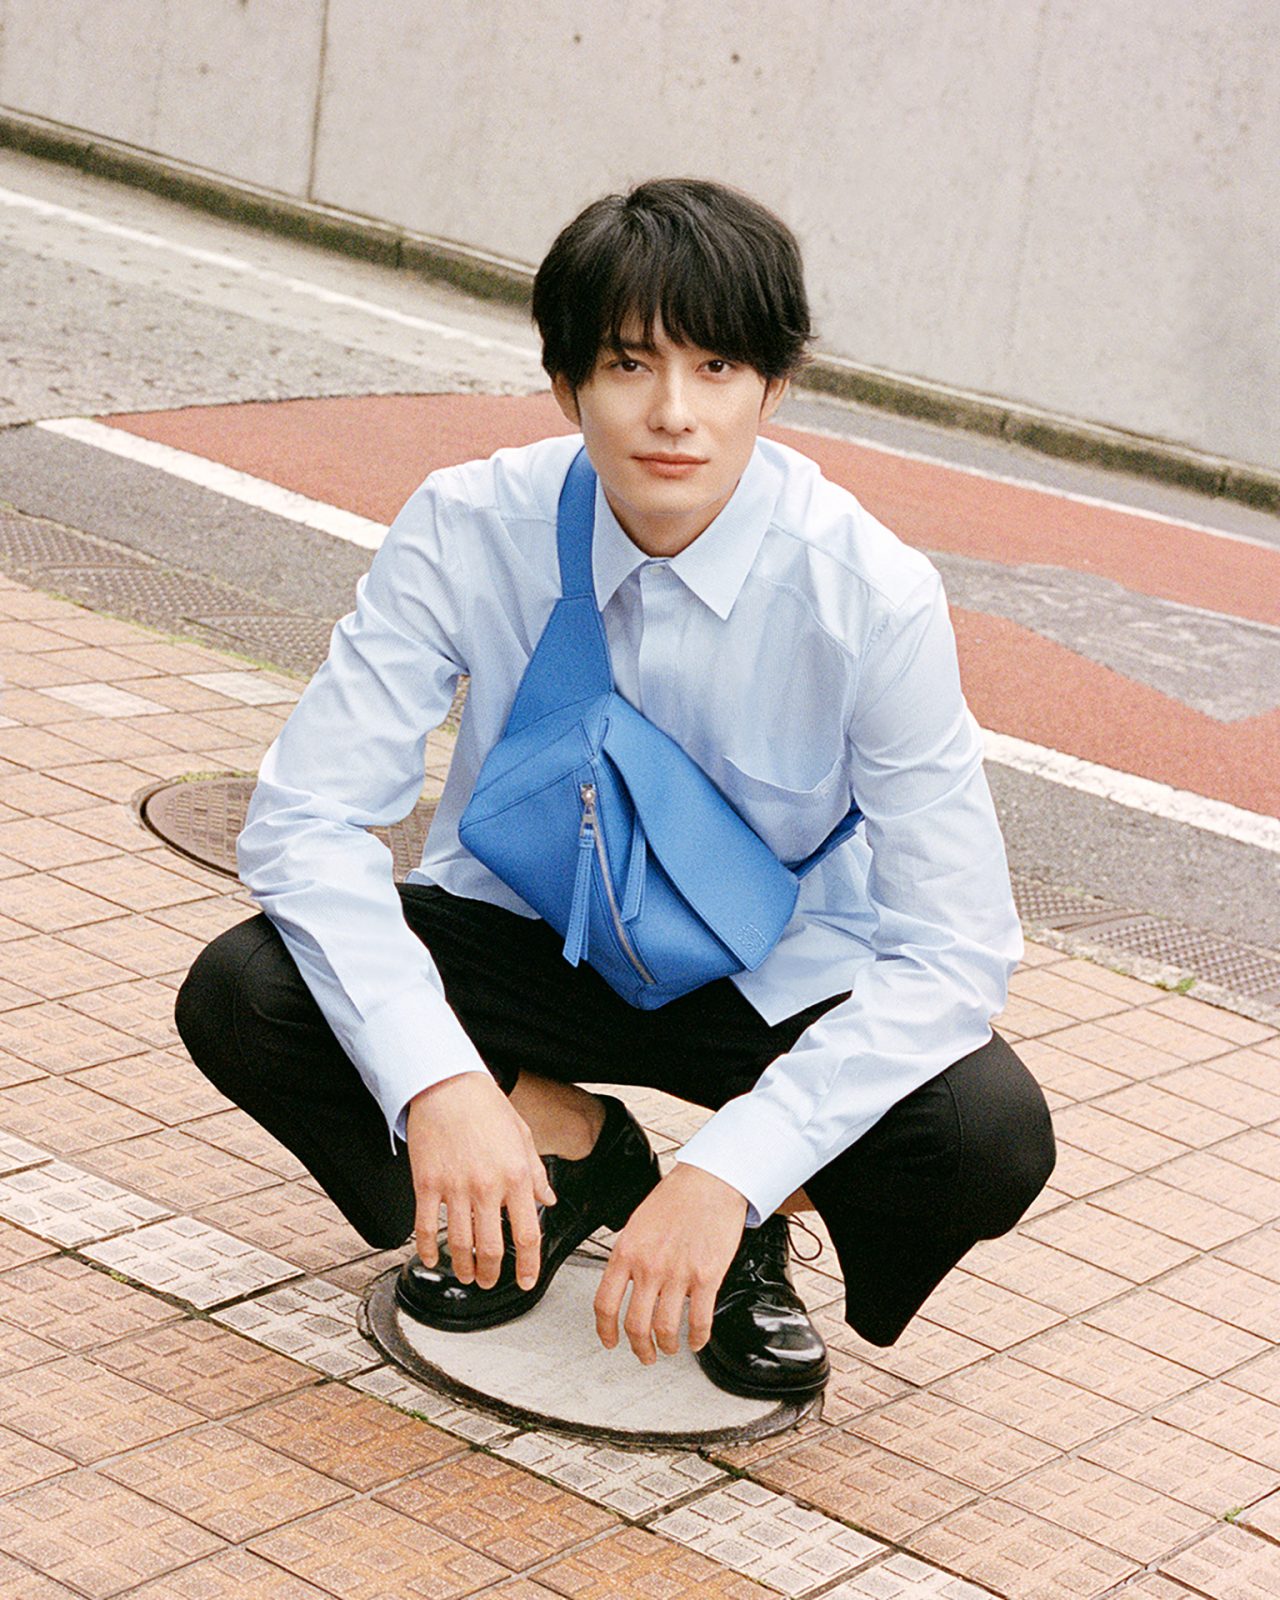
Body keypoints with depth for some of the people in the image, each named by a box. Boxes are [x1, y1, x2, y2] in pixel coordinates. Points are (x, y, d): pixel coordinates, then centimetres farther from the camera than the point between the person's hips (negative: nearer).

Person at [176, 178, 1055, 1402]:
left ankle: (756, 1214, 6)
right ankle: (570, 1146, 4)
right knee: (239, 999, -24)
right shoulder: (469, 531, -20)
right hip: (526, 926, 2)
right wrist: (437, 1080, -37)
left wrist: (730, 1175, -35)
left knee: (991, 1138, -30)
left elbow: (955, 952, -25)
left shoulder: (872, 594, -24)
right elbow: (305, 818, -21)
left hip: (774, 975, -1)